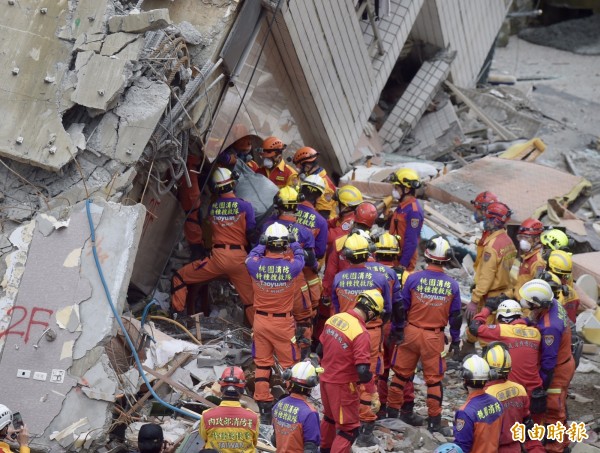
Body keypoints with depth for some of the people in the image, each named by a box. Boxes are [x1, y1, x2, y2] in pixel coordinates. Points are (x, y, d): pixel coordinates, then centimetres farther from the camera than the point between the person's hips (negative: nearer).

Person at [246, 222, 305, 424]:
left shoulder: (256, 265, -17)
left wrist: (261, 244, 21)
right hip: (283, 322, -2)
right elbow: (300, 258, 5)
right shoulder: (291, 267, -19)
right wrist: (294, 243, 20)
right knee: (289, 365, 11)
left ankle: (264, 409, 15)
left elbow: (251, 256, 9)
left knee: (262, 364, 11)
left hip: (261, 320, 2)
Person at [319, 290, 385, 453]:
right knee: (349, 428, 6)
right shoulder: (360, 333, -26)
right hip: (342, 385, -8)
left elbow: (321, 349, 10)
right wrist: (368, 378, -6)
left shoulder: (333, 319, -4)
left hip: (325, 378, 8)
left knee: (330, 417, 30)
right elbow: (363, 371, -28)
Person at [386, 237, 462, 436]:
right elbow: (456, 315, 1)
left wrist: (396, 330, 6)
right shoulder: (452, 285, -6)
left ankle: (392, 412, 22)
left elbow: (401, 307, -6)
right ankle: (434, 421, 13)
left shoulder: (414, 279, -11)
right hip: (435, 337, 0)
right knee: (434, 379, 9)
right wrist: (455, 339, 13)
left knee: (401, 373, 14)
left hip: (411, 333, 0)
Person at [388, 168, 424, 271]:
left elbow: (411, 241, -22)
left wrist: (403, 265, -22)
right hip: (396, 256, 9)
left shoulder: (413, 210, -20)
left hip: (405, 258, -9)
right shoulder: (402, 206, 10)